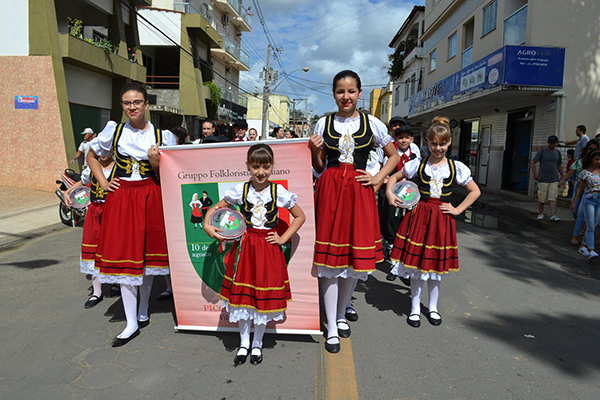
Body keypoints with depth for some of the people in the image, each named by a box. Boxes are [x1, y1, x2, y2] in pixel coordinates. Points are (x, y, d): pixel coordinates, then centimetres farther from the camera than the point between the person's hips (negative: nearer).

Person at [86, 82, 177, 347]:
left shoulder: (161, 136, 1)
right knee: (124, 256, -1)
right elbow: (92, 156, 18)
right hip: (121, 197, 0)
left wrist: (156, 163, -15)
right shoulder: (113, 130, 3)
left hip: (150, 197, 0)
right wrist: (103, 182, 6)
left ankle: (143, 312, 27)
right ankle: (132, 323, 8)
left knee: (148, 255, 7)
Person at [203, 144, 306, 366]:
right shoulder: (240, 190, -1)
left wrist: (283, 238, -2)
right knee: (242, 295, 7)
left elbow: (300, 216, 5)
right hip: (245, 247, 1)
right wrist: (207, 225, -8)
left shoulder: (279, 192, -4)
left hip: (268, 249, -1)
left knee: (265, 297, 6)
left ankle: (257, 344, 27)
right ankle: (244, 343, 27)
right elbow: (215, 208, 10)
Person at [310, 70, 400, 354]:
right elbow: (319, 168, 10)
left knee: (355, 256, 6)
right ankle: (331, 328, 12)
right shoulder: (324, 124, 6)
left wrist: (378, 178, 2)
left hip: (359, 191, 0)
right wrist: (314, 151, -8)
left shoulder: (372, 124, 4)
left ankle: (341, 315, 30)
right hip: (330, 189, 0)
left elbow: (393, 156, 15)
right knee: (330, 258, -1)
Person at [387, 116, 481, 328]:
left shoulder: (456, 168, 2)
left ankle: (433, 307, 27)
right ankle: (415, 308, 18)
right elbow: (395, 177, 13)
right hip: (418, 215, -1)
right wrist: (389, 193, -5)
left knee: (436, 263, 9)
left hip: (442, 219, 1)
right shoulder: (418, 164, 1)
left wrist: (458, 209, 1)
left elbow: (475, 191, 10)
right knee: (415, 261, 2)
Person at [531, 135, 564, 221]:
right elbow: (533, 162, -2)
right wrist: (535, 174, -13)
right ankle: (541, 214, 20)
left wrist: (561, 175, 17)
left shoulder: (557, 153, 12)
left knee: (553, 198, -8)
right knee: (541, 199, 2)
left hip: (554, 180, 2)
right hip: (542, 179, -2)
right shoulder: (541, 151, 0)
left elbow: (559, 165, 23)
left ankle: (553, 216, -13)